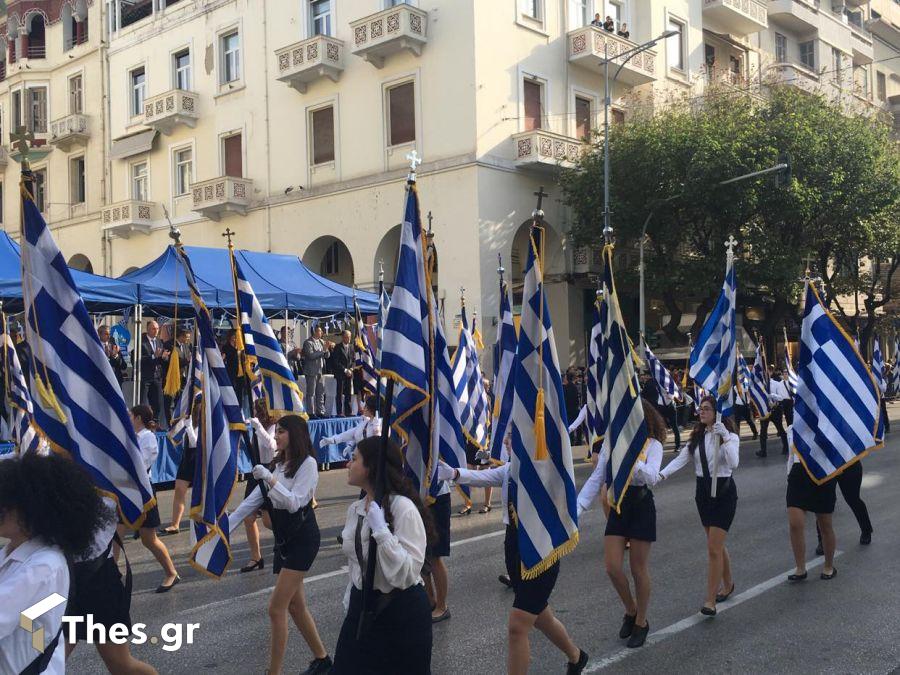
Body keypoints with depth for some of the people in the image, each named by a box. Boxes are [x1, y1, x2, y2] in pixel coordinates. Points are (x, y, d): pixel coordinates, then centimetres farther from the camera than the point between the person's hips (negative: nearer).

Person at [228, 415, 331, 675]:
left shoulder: (308, 463, -12)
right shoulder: (280, 464, 12)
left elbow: (294, 503, -21)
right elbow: (254, 499, 10)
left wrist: (270, 478, -27)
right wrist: (226, 525, 4)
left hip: (302, 539, -8)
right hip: (283, 538, 8)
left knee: (276, 608, -10)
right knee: (295, 605, 14)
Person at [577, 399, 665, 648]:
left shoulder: (652, 444, -8)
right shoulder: (611, 442, 3)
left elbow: (651, 477, -24)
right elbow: (596, 478, 5)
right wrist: (578, 507, -2)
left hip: (641, 507, -4)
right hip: (617, 506, 4)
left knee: (638, 569, 6)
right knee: (612, 567, 0)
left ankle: (641, 622, 26)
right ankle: (631, 610, 27)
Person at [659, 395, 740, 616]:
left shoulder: (730, 437, -8)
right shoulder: (697, 437, 6)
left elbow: (733, 463, -24)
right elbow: (680, 459, -5)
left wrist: (725, 437, -30)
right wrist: (661, 474, -21)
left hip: (723, 492, -5)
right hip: (703, 491, 5)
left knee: (713, 548, -9)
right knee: (716, 544, 17)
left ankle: (710, 601, -4)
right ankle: (727, 584, 39)